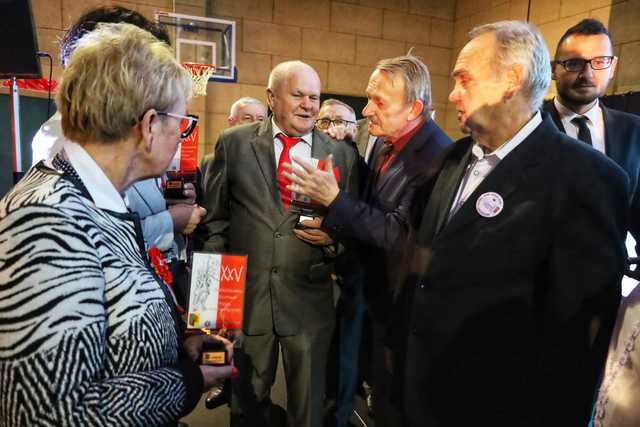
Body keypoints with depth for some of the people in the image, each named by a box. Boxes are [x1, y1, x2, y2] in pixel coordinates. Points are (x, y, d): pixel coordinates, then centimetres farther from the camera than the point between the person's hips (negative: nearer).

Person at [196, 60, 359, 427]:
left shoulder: (342, 154, 1)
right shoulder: (234, 143, 0)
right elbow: (214, 218, 3)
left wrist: (334, 236, -15)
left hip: (310, 300, 1)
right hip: (244, 295, 0)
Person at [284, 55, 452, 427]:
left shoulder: (437, 157, -25)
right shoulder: (385, 143, 3)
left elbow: (399, 232, -27)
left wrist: (334, 198, -26)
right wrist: (333, 228, -1)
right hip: (383, 297, 8)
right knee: (384, 394, 25)